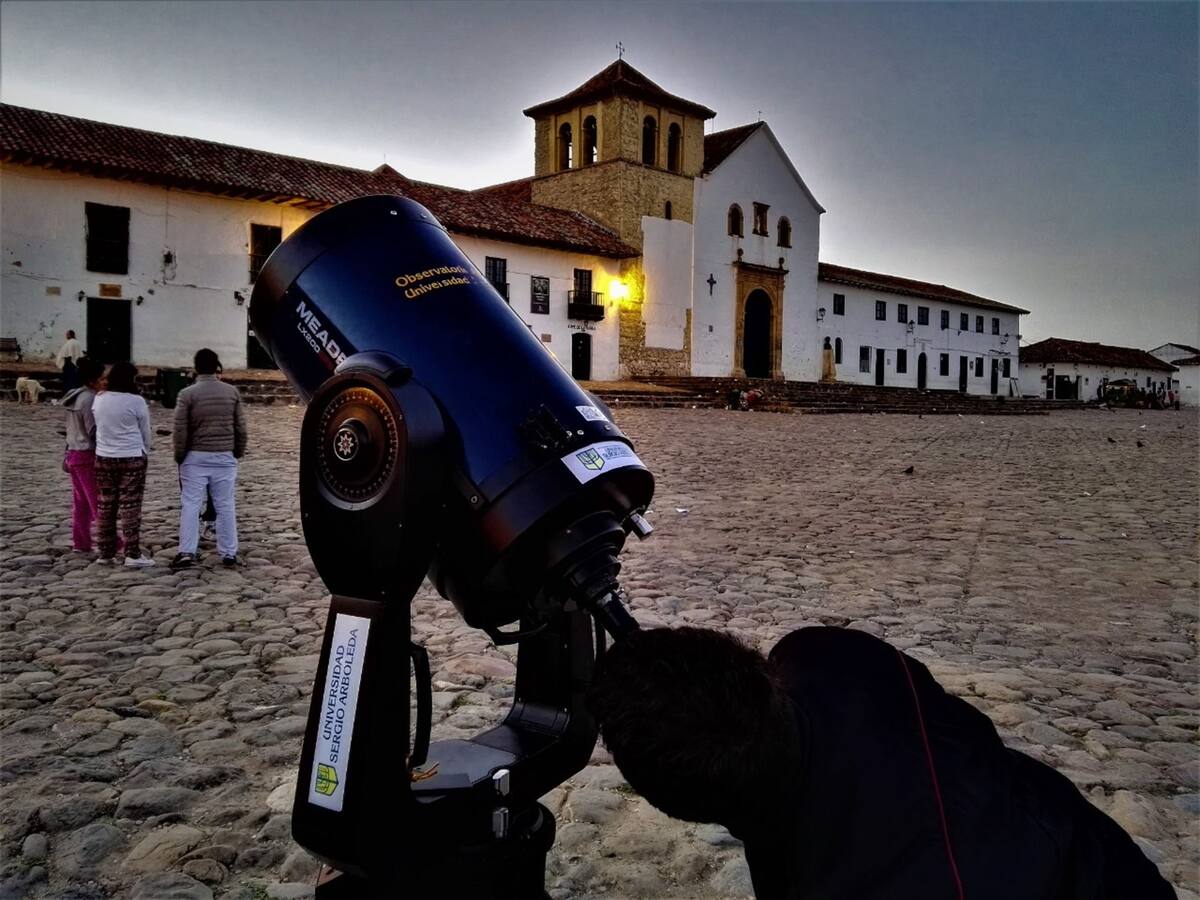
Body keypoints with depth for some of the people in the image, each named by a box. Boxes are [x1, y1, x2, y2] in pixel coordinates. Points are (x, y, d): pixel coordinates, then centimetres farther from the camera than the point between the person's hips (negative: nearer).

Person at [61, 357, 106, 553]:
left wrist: (68, 453, 21)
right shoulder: (90, 399, -17)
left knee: (80, 502, 12)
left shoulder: (76, 397, 12)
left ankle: (80, 543, 17)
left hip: (74, 454, 9)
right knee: (99, 500, -3)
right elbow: (93, 431, -20)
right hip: (88, 456, -9)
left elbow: (73, 429, 17)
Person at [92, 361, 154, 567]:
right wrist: (145, 452, 14)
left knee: (105, 505, 11)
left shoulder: (99, 399, 2)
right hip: (132, 458, -5)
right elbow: (145, 433, -1)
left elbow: (98, 426, 9)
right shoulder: (136, 402, -11)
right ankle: (132, 554, -3)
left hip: (103, 458, 5)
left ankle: (105, 552, 18)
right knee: (130, 505, -3)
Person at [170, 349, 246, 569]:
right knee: (225, 506, 6)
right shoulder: (232, 392, 1)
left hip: (196, 457, -2)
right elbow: (241, 428, 5)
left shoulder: (187, 394, -7)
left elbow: (180, 430, -7)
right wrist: (238, 453, 16)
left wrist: (179, 457, 4)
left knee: (190, 504, 3)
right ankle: (229, 553, 10)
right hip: (225, 457, 2)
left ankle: (186, 551, -2)